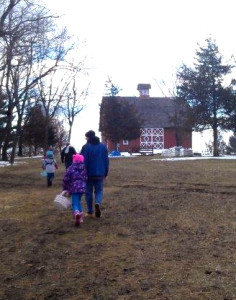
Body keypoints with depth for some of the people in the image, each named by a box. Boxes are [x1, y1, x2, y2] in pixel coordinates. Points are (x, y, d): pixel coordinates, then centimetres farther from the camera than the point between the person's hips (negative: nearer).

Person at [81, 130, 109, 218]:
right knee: (99, 190, 13)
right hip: (100, 174, 3)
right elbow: (106, 161, 7)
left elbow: (83, 162, -11)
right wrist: (105, 173, 14)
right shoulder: (103, 146, 6)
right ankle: (98, 203, -17)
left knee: (89, 192, 9)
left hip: (89, 174, -3)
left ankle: (90, 212, 12)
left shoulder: (86, 147, -8)